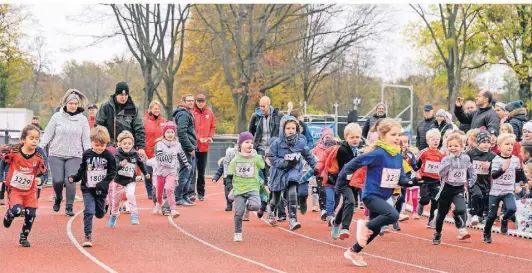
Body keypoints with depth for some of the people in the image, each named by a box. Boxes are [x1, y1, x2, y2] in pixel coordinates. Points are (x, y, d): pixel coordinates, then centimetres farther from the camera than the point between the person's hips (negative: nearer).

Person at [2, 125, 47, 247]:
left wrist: (39, 178, -8)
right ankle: (8, 216, 16)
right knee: (16, 210, -22)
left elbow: (41, 172, 6)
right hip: (14, 189, -3)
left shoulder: (38, 157, -9)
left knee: (31, 214, -3)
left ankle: (24, 237, 20)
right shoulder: (14, 152, -17)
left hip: (30, 191, 3)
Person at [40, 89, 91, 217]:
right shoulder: (57, 117, 2)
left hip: (75, 156, 0)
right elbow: (48, 134, 3)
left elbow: (86, 139, 6)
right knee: (57, 181, -6)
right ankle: (58, 198, 24)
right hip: (56, 155, 0)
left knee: (70, 181, -10)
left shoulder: (82, 119, 5)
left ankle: (69, 206, 3)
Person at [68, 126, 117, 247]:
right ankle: (88, 237, -8)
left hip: (101, 190, 0)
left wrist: (104, 183, -17)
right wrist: (74, 178, -7)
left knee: (100, 214, 12)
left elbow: (112, 172, -5)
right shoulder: (87, 154, -2)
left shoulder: (108, 156, -7)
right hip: (87, 189, 0)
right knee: (89, 212, -13)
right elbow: (82, 170, 8)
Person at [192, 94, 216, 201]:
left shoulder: (209, 113, 8)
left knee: (202, 171, 12)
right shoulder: (192, 112, -5)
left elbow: (213, 127, 14)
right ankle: (191, 191, -11)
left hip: (204, 146, 5)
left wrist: (210, 137, -2)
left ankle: (201, 193, 19)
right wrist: (198, 138, -17)